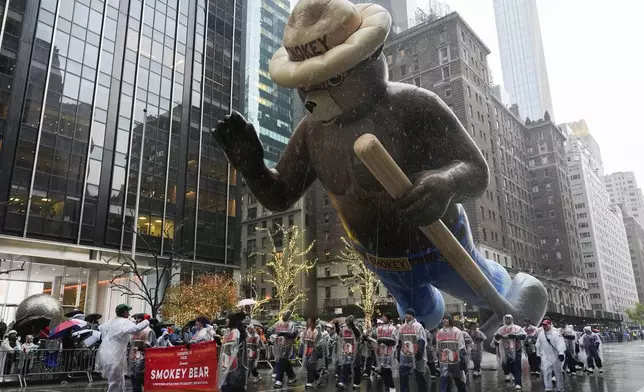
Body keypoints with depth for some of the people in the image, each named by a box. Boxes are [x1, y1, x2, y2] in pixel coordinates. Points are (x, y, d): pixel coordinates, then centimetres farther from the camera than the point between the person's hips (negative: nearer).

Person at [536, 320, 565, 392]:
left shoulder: (555, 333, -13)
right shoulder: (541, 334, 4)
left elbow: (560, 343, -22)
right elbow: (538, 345, 13)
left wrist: (561, 353, -32)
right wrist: (538, 355, 16)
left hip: (555, 356, -3)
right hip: (545, 357, 4)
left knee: (558, 373, 9)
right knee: (545, 372, -6)